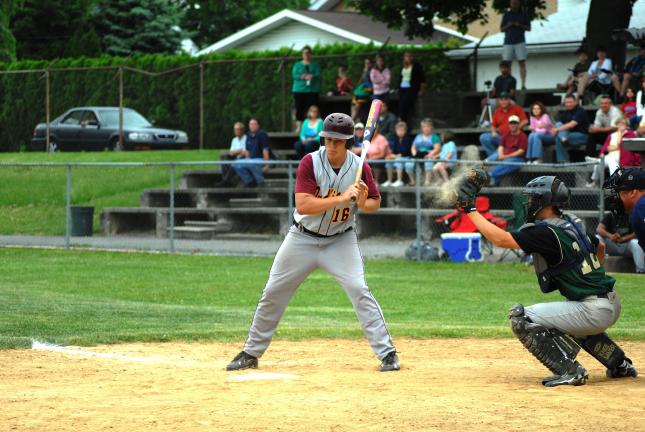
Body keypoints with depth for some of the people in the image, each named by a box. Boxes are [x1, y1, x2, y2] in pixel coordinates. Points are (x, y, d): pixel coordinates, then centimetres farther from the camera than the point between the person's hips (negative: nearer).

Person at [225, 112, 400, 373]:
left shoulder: (360, 168, -11)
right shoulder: (310, 163, -17)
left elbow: (375, 203, 1)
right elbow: (303, 205, -26)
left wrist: (363, 203, -22)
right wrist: (341, 198, -32)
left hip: (340, 241, 0)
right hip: (303, 239, 0)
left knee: (359, 291, -18)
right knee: (273, 293, 6)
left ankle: (387, 353, -12)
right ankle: (251, 353, 23)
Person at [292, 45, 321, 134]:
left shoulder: (315, 65, 12)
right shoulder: (297, 65, 12)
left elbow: (318, 75, -1)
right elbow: (294, 75, -1)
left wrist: (312, 77, -24)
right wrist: (304, 77, -18)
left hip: (312, 90, 0)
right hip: (299, 90, 0)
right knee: (299, 109, -4)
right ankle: (299, 127, -1)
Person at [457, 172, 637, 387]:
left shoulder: (546, 233, -17)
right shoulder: (572, 224, 10)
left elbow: (501, 239, -21)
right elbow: (600, 247, 27)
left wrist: (470, 209, -14)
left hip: (595, 312, -10)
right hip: (611, 304, 10)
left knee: (520, 317, -12)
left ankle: (569, 371, -12)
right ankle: (620, 364, 39)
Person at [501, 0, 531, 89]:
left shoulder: (523, 14, 8)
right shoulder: (506, 15, 12)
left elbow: (529, 28, 8)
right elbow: (502, 29, 14)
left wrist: (520, 26, -9)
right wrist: (507, 26, -7)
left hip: (520, 42, -1)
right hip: (508, 42, 1)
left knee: (522, 63, -9)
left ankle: (523, 84, -12)